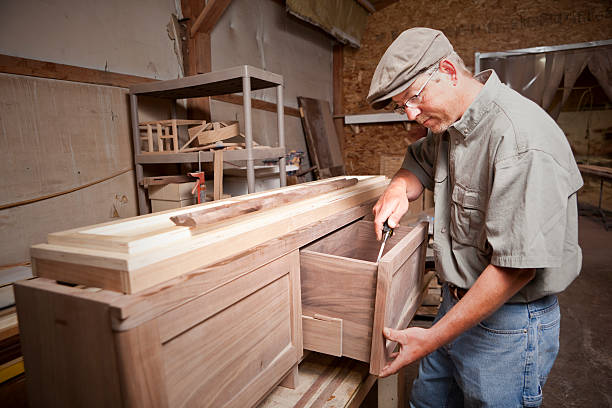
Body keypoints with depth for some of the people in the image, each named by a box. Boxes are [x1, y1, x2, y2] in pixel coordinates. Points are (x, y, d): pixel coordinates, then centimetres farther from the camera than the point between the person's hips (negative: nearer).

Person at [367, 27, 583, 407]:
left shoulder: (521, 137, -27)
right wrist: (400, 187, -6)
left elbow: (517, 265, -28)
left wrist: (433, 338, -22)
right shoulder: (449, 120, 2)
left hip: (509, 322, -8)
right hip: (457, 302, 8)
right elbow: (421, 161, 21)